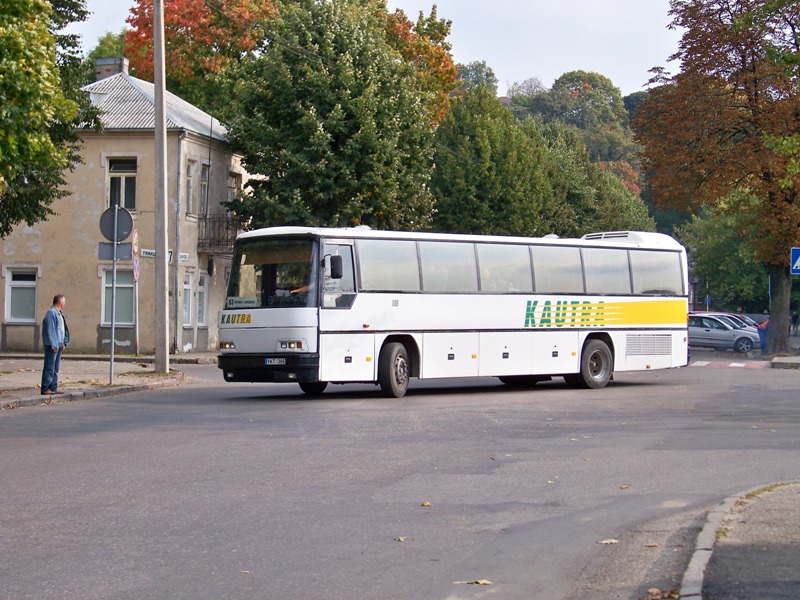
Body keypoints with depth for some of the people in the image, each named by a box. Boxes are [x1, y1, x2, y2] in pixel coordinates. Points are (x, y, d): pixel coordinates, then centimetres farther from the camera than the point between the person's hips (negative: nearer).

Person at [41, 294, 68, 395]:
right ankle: (45, 389, -6)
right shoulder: (51, 313, -15)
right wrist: (54, 345, -20)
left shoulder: (58, 313, 16)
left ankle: (53, 388, 17)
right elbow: (50, 330, -19)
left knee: (55, 368, 12)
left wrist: (63, 343, 17)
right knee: (49, 368, -8)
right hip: (52, 345, -10)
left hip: (58, 345, 10)